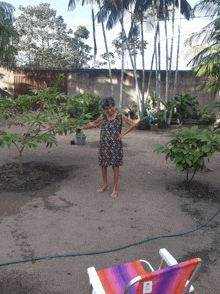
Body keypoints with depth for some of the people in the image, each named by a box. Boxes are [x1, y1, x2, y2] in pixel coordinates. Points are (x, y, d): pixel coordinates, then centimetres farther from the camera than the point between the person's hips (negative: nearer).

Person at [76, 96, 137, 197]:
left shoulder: (120, 116, -4)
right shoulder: (103, 117, 2)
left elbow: (133, 124, 0)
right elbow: (93, 124, 18)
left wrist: (123, 134, -5)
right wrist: (81, 127, 15)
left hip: (116, 145, -2)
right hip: (104, 145, 3)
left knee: (115, 166, 3)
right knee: (103, 165, 9)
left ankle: (115, 188, 16)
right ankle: (105, 185, 29)